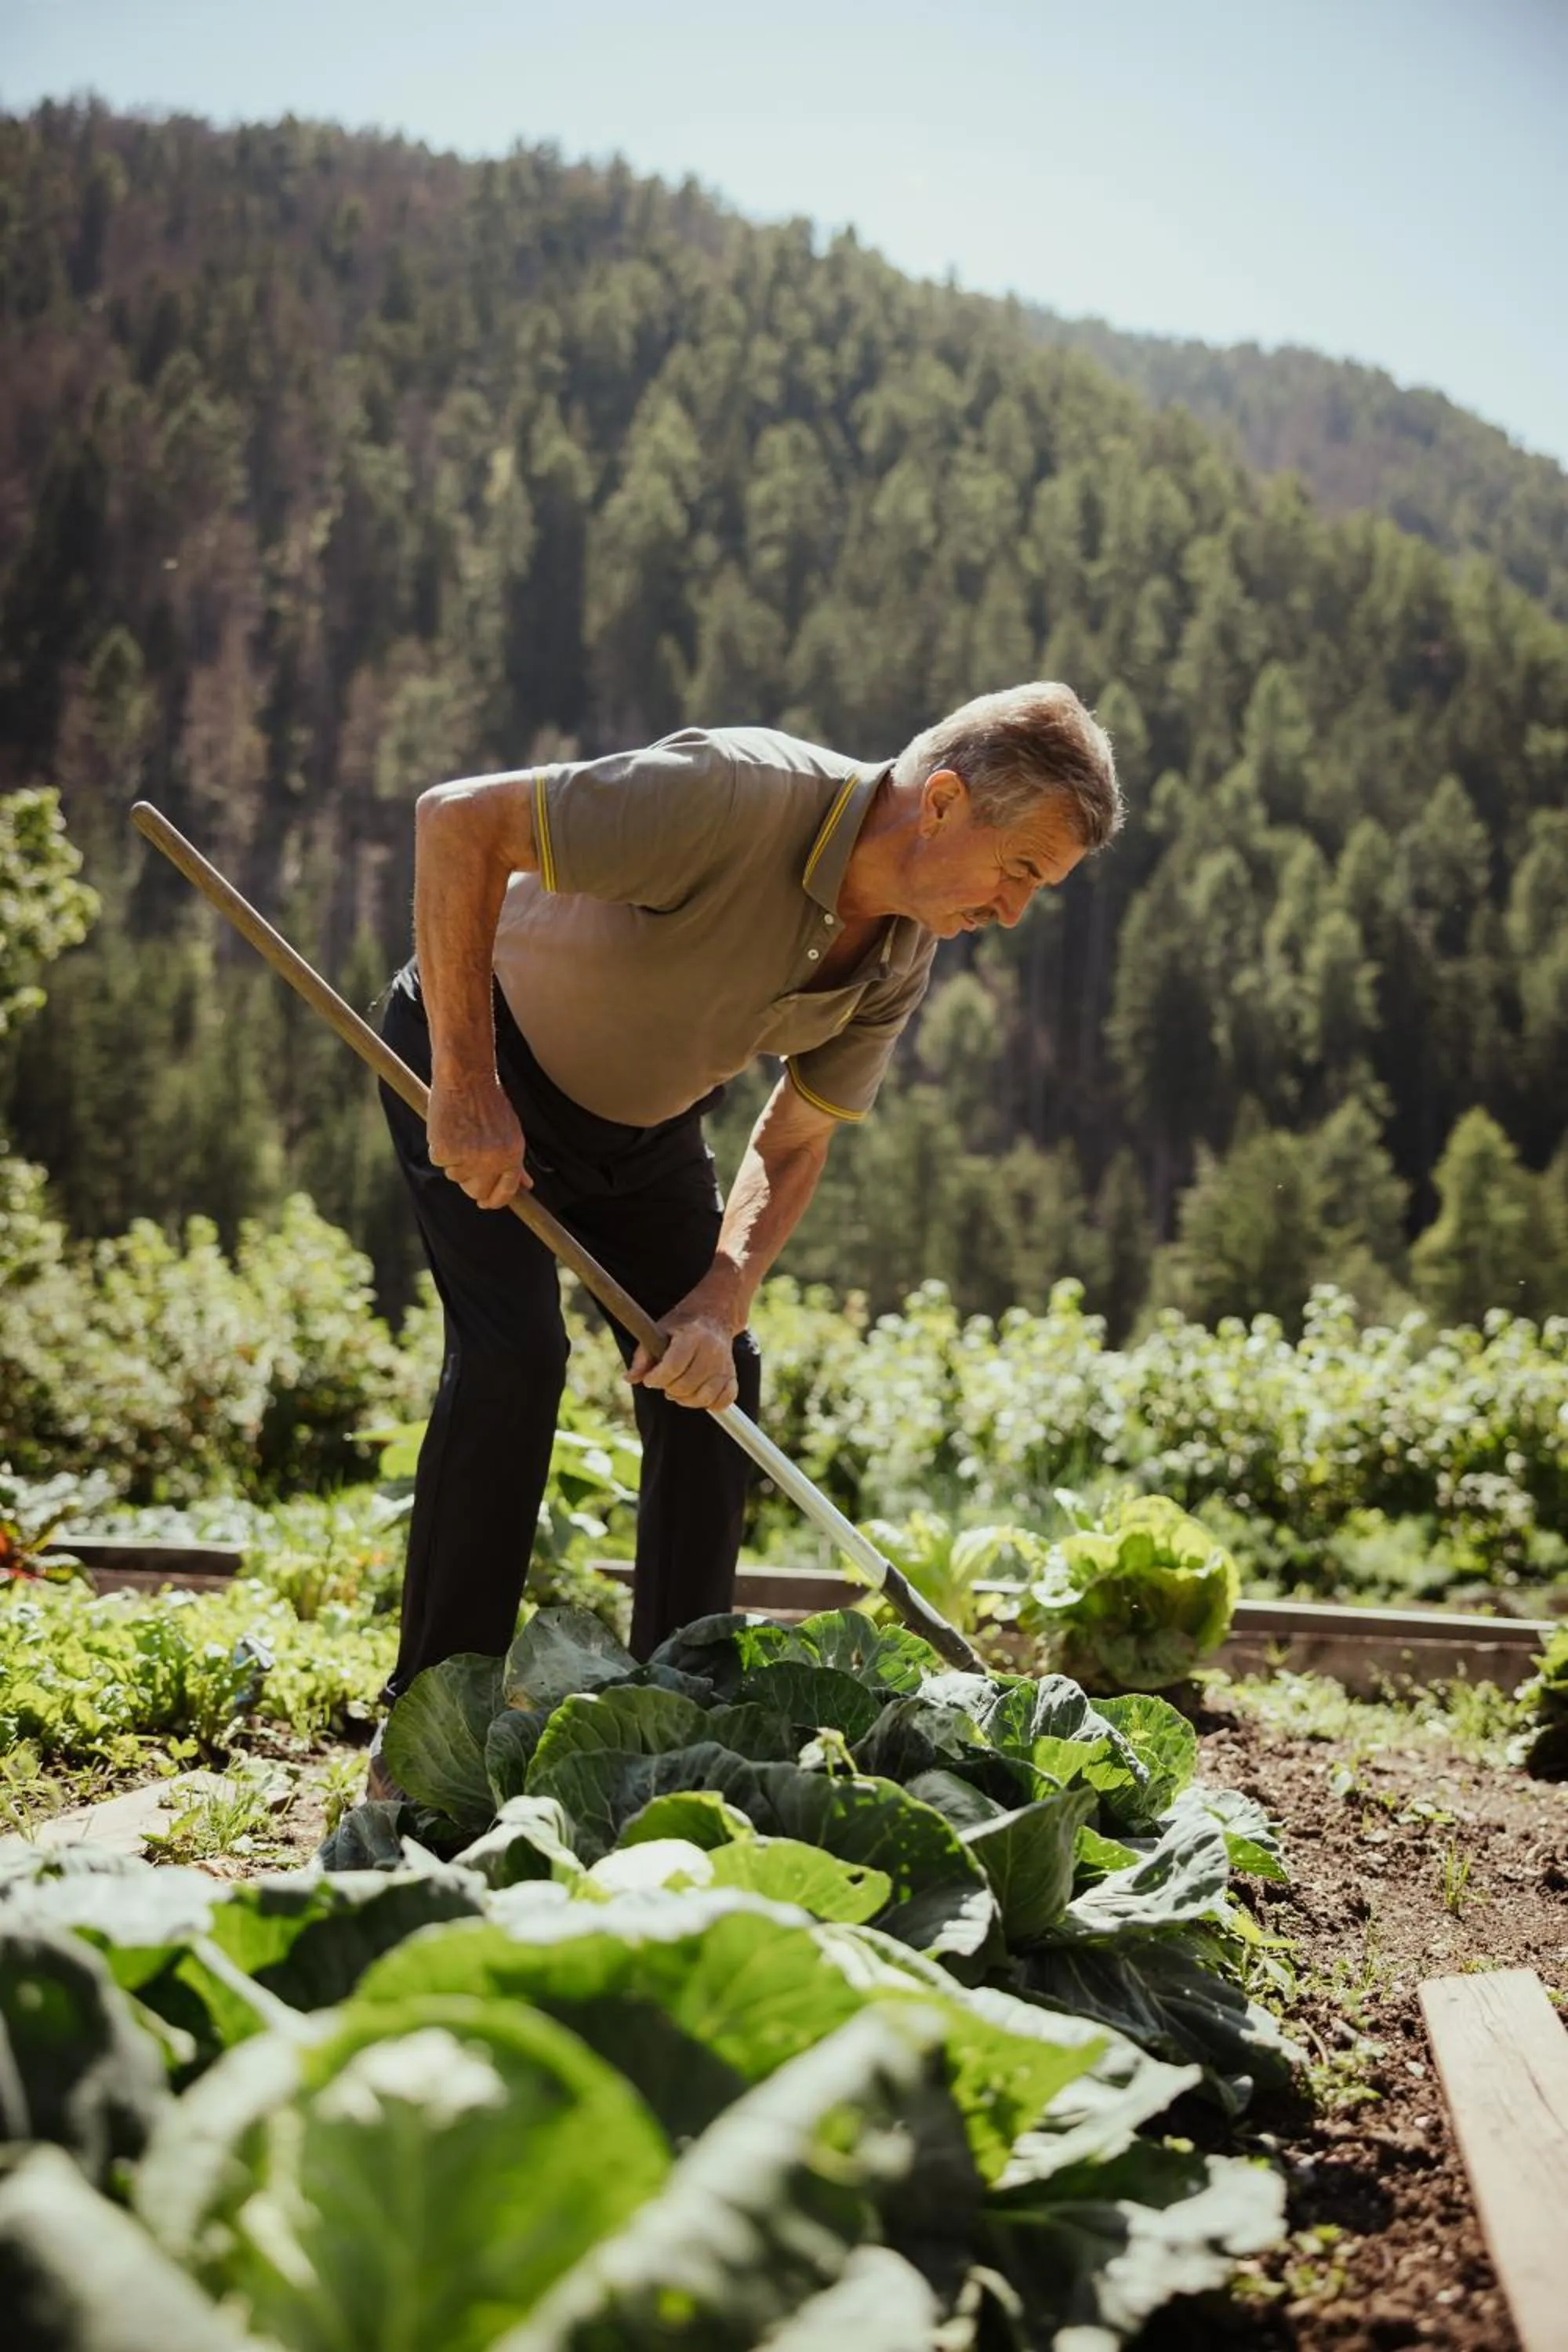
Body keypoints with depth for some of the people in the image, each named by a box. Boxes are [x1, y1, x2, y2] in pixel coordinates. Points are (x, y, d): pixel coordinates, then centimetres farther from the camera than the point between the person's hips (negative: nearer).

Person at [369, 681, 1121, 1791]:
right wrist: (465, 1087, -33)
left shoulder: (902, 958, -12)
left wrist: (719, 1304, -20)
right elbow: (458, 821, -34)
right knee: (514, 1350, -20)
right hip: (476, 1057, -7)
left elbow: (792, 1145, -3)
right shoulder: (740, 795, -35)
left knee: (716, 1378, 0)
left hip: (643, 1119, 7)